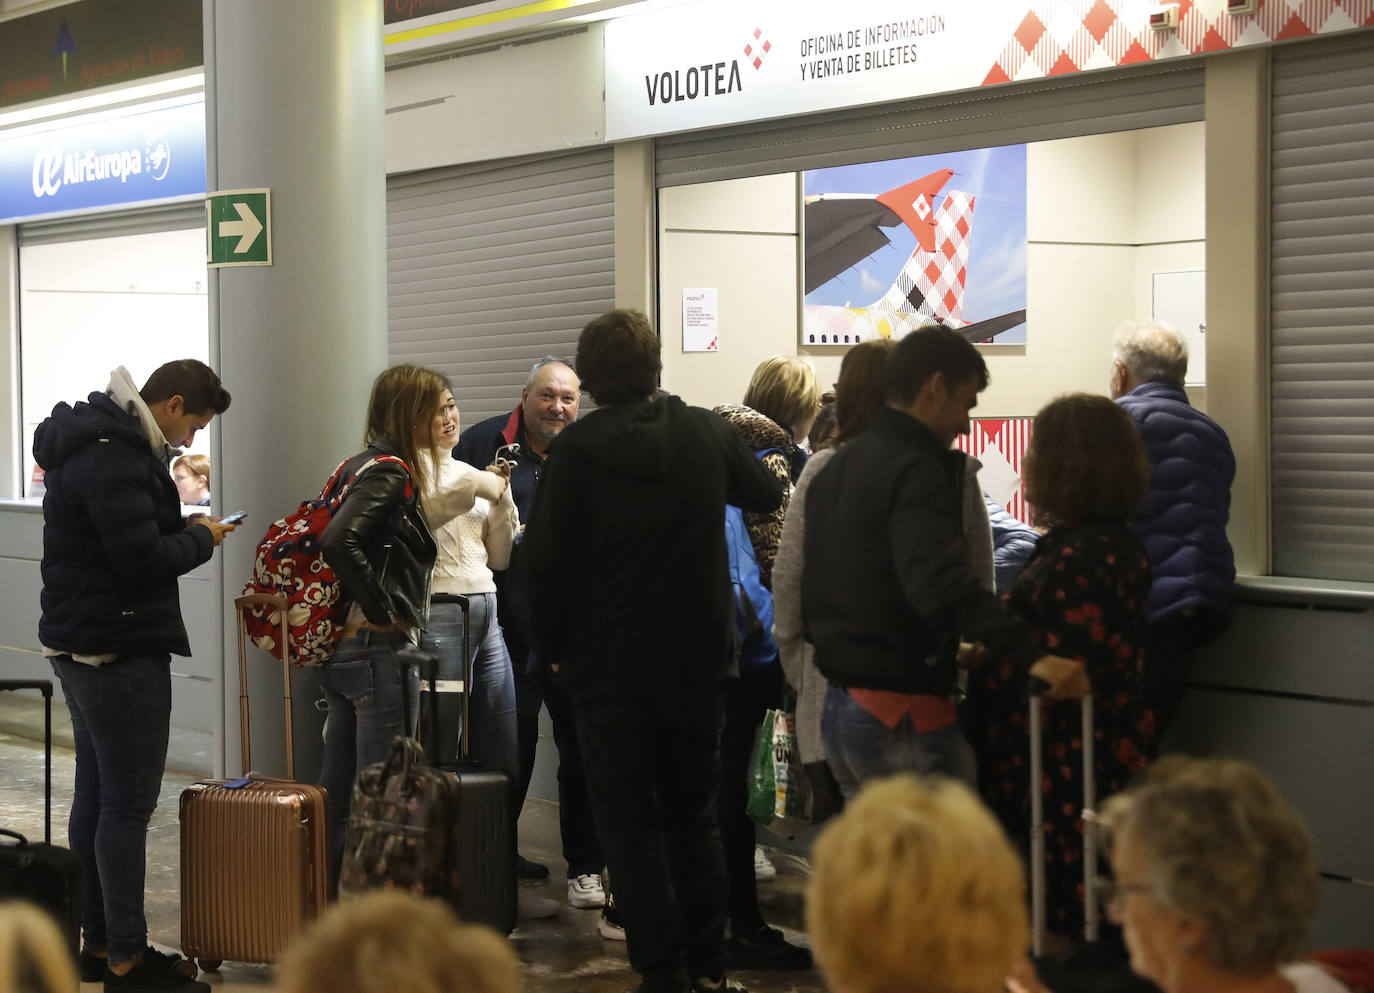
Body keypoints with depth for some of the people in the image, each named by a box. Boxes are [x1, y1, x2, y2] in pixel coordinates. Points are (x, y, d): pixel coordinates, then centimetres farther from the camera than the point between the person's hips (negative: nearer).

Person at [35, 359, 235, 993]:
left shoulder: (95, 445, 15)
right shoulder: (113, 459, -19)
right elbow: (144, 559, -23)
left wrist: (184, 530, 4)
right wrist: (202, 537, -8)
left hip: (80, 648, 11)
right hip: (118, 653, -11)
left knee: (95, 797, 14)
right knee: (129, 804, -6)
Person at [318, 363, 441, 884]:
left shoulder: (359, 466, 13)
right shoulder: (391, 471, -14)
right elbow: (339, 542, -27)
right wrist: (382, 612, -19)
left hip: (342, 650, 9)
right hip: (379, 650, -9)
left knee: (337, 793, 13)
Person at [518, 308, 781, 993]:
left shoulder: (576, 449, -12)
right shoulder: (706, 432, -1)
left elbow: (543, 563, -13)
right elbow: (765, 494, 17)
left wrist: (552, 646, 1)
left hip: (609, 663, -3)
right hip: (698, 656, 4)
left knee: (630, 824, 4)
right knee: (694, 815, 16)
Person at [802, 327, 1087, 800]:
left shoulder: (834, 469, 14)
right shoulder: (916, 472, -17)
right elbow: (941, 579, -34)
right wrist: (1031, 655, -43)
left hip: (838, 707, 10)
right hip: (906, 719, -10)